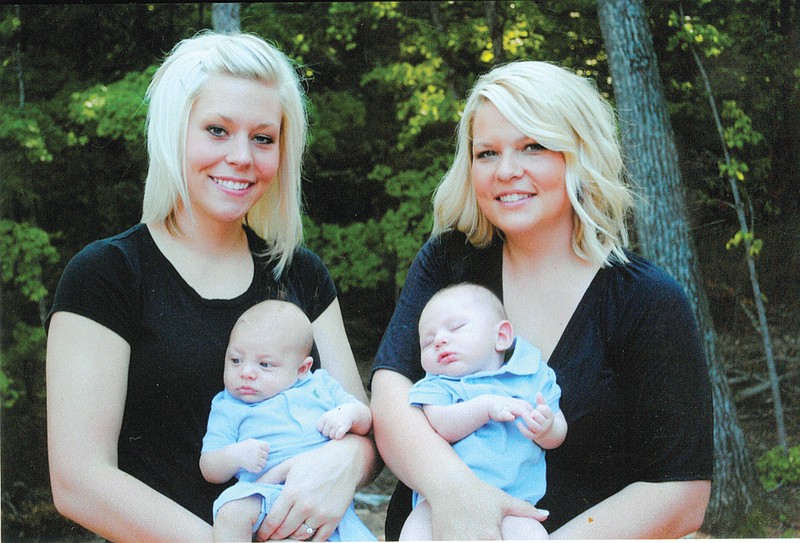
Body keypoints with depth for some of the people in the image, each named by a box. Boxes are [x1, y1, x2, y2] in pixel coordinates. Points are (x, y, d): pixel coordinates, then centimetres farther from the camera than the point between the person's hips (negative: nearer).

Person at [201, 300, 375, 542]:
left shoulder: (320, 386, 22)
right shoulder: (229, 408, 16)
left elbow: (366, 420, 21)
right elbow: (210, 471, 9)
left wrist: (348, 414, -3)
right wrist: (235, 456, -13)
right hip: (269, 494, -2)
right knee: (232, 510, -33)